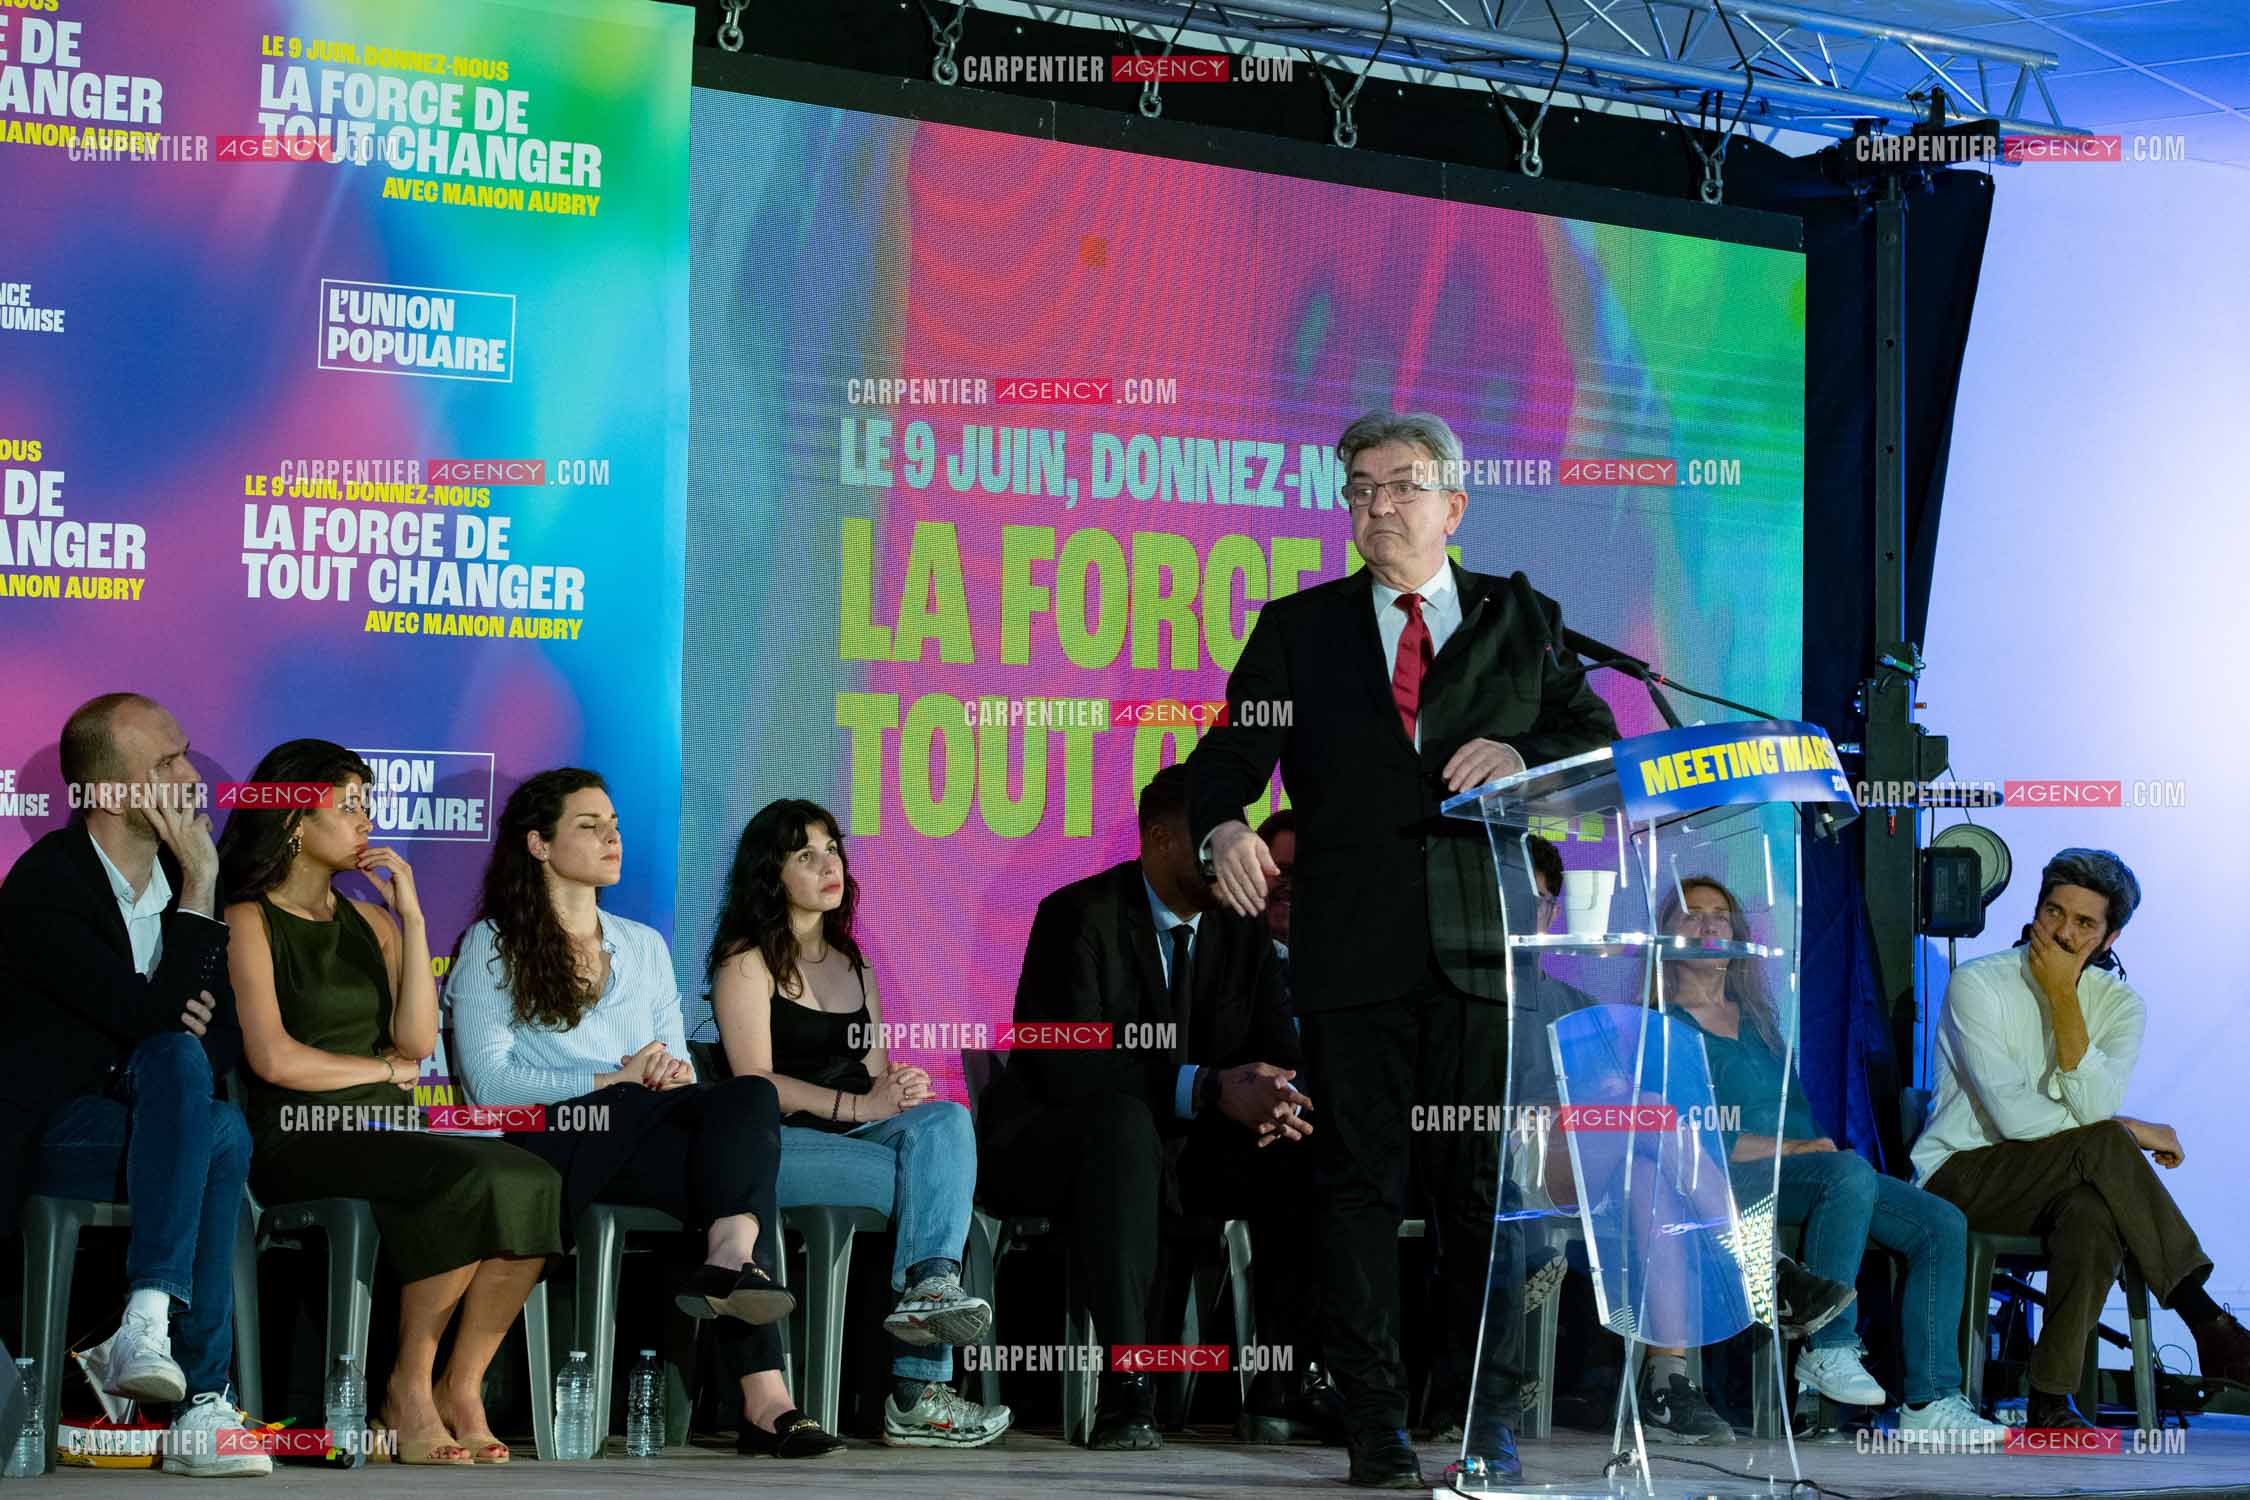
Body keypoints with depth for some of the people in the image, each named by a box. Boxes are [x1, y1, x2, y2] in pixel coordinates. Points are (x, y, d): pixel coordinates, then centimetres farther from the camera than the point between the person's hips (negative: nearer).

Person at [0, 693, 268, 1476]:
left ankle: (148, 1323, -35)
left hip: (149, 1122, 6)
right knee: (222, 1136, -31)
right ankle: (199, 1397, -35)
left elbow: (230, 1031, 15)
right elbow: (150, 1015, -22)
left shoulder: (180, 875, 11)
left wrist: (194, 1040, -10)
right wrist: (201, 888, -18)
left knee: (177, 1061, -30)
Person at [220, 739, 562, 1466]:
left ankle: (462, 1386, -17)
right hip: (301, 1137, -6)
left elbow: (418, 1039, 6)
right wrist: (387, 1069, 1)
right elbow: (275, 1059, -11)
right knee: (475, 1182, -32)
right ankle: (410, 1389, -18)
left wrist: (412, 919, 3)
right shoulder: (250, 922, 1)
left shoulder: (367, 921, 20)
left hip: (384, 1132, 6)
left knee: (536, 1182, -23)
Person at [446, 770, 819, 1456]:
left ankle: (728, 1264, -48)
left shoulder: (644, 946, 27)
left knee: (748, 1098, -31)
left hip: (647, 1142, 5)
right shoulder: (493, 947, 10)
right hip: (552, 1146, -5)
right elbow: (489, 1081, -4)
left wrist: (674, 1076, -4)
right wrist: (616, 1080, -12)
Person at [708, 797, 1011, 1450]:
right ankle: (919, 1392, -32)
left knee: (945, 1121, -28)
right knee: (937, 1182, -27)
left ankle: (930, 1285, -49)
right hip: (773, 1145, -5)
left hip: (850, 1140, 5)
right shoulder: (747, 961, 4)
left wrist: (904, 1091, -6)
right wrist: (856, 1105, -17)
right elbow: (755, 1081, -7)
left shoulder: (855, 968, 25)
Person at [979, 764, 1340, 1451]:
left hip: (1183, 1150, 6)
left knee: (1303, 1150, -17)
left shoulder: (1240, 925, 6)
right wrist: (1209, 1089, -36)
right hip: (1048, 1147, -6)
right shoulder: (1079, 916, -15)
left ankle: (1288, 1383, -14)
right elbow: (1066, 1064, -26)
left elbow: (1275, 1049, 4)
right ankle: (1124, 1389, -42)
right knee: (1123, 1121, -39)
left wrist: (1275, 1099, -23)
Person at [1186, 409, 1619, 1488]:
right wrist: (1222, 827, -16)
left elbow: (1597, 740, 11)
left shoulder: (1522, 621, 14)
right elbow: (1232, 750, 6)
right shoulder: (1299, 628, 13)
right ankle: (1377, 1423, 3)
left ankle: (1487, 1419, 7)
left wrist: (1522, 753, -10)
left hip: (1486, 939, 0)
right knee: (1360, 1182, -1)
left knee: (1490, 1186, 0)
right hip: (1354, 943, 0)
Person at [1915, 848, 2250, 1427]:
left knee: (2094, 1212, -35)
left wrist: (2065, 998, -18)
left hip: (2054, 1187, 3)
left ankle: (2051, 1400, -33)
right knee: (2104, 1144, -30)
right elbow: (2015, 1118, -17)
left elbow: (2093, 1106, -16)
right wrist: (2132, 1132, -13)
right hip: (1960, 1177, -3)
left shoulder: (2120, 1004, 4)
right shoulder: (1978, 984, -8)